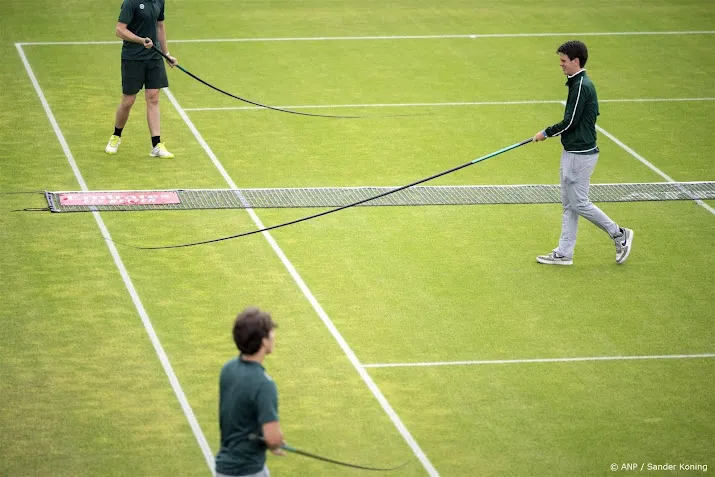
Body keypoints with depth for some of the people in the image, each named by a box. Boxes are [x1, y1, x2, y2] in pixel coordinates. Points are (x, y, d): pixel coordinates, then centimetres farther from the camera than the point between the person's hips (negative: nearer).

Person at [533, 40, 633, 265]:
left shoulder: (581, 86, -19)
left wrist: (546, 133, -8)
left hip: (580, 154, -10)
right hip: (572, 152, 10)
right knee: (569, 204, 11)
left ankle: (619, 234, 8)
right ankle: (564, 253, 15)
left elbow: (570, 122, -20)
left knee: (579, 203, -4)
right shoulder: (580, 83, 12)